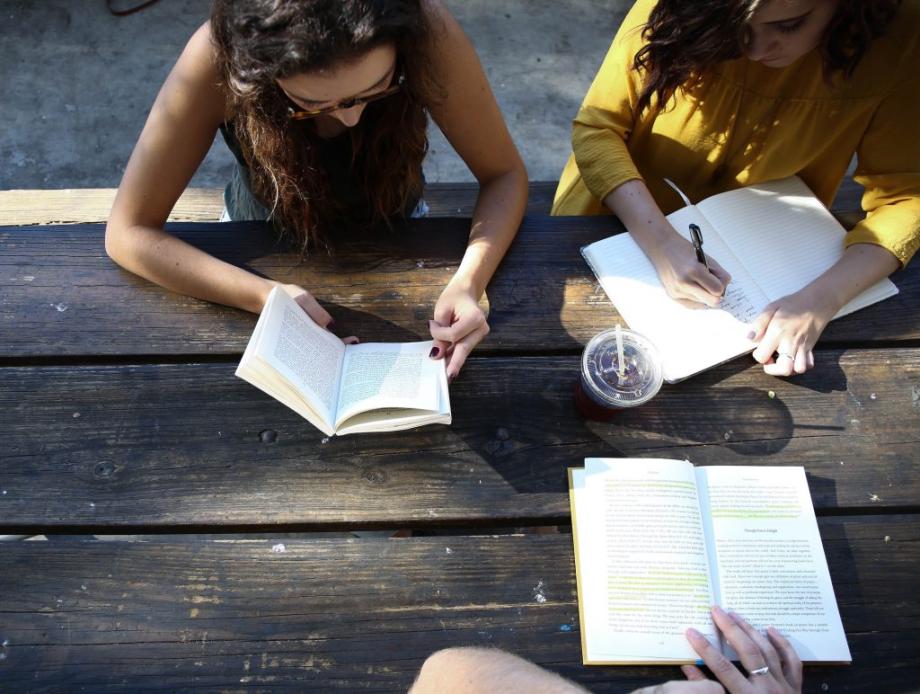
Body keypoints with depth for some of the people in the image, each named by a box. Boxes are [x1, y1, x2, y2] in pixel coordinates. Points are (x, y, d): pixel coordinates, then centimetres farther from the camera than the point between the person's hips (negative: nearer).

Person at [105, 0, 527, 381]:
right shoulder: (218, 58, -32)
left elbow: (504, 174, -20)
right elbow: (129, 233, -25)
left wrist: (469, 282, -38)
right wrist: (267, 296, -39)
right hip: (266, 247, -1)